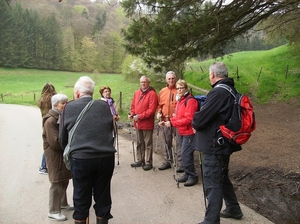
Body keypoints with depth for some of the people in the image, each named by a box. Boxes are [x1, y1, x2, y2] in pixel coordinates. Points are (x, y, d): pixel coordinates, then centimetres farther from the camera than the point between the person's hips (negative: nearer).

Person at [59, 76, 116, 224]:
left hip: (81, 158, -2)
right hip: (106, 156, 2)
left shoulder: (69, 107, 5)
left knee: (81, 200, 13)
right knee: (103, 198, 15)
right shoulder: (104, 106, 9)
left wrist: (70, 151, 30)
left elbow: (62, 137, 12)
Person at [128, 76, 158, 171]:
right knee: (139, 143, 17)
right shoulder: (136, 93, 11)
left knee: (148, 144, 2)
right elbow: (133, 105, 17)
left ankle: (148, 162, 10)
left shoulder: (152, 94, -10)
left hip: (147, 123, -7)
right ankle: (140, 160, 28)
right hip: (138, 123, 7)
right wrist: (132, 114, -3)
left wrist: (140, 116, -20)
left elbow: (152, 110, -18)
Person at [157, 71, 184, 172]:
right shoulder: (162, 91, 10)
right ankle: (168, 161, 25)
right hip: (165, 120, 5)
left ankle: (180, 163, 2)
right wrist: (159, 112, -1)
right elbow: (159, 104, 16)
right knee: (167, 142, 13)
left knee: (179, 142, -4)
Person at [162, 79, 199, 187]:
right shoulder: (180, 100, 13)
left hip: (189, 132, -9)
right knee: (185, 154, 15)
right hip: (182, 132, 9)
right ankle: (187, 174, 25)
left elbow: (188, 119, -22)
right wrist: (168, 121, 0)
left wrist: (172, 123, -23)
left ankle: (193, 176, 2)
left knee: (185, 154, -10)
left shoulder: (190, 100, -15)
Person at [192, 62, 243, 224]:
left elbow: (200, 119, -23)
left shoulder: (218, 92, -22)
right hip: (223, 143, 10)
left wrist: (194, 123, -1)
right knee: (222, 178, 24)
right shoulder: (231, 90, 9)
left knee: (212, 184, -1)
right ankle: (233, 209, 39)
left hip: (213, 145, -10)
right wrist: (198, 122, 4)